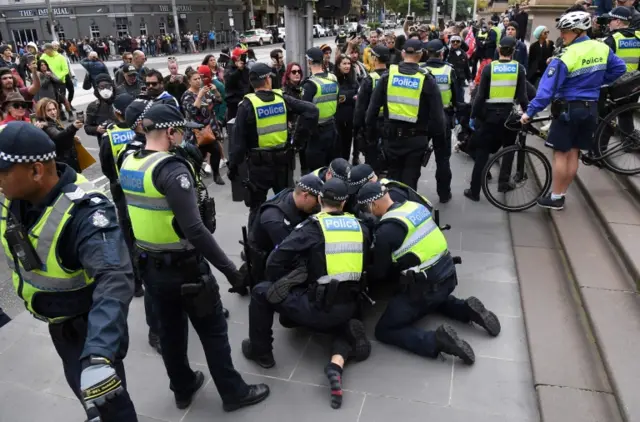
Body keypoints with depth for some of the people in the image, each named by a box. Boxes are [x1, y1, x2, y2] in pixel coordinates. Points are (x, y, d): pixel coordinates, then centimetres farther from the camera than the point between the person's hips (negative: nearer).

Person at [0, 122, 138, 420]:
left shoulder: (84, 212, -37)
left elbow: (114, 280, -50)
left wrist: (99, 354, -62)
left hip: (89, 323, -8)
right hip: (56, 321, 8)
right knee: (79, 383, 29)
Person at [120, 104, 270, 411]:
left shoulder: (127, 165, 1)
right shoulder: (172, 169, -25)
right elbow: (193, 230, -30)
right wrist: (226, 266, -23)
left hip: (149, 266, 8)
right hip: (183, 267, -8)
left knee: (170, 331, 22)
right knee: (213, 332, 9)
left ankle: (183, 389, 40)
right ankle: (234, 393, 25)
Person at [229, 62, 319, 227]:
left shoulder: (247, 105, -9)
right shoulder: (282, 99, -1)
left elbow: (239, 139, -10)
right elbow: (311, 110, -7)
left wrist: (233, 165, -2)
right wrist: (299, 136, -3)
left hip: (259, 163, -3)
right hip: (282, 159, 3)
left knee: (257, 206, 9)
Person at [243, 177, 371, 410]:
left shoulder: (312, 227, -6)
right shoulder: (359, 227, 7)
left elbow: (275, 261, -7)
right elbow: (365, 267, 17)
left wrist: (281, 288, 11)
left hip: (316, 308, -4)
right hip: (348, 309, 5)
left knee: (261, 292, 13)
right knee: (343, 326, 38)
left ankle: (261, 352, 26)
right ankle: (336, 363, 5)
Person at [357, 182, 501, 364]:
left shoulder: (386, 230, -17)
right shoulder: (415, 206, 5)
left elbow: (380, 272, -5)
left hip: (426, 287, -8)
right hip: (447, 275, 8)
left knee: (384, 330, 3)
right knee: (434, 298, 40)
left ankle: (437, 340, -14)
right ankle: (467, 310, 15)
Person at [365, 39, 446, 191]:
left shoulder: (388, 75, -1)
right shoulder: (427, 79, -7)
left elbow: (373, 107, 0)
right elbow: (437, 113, -9)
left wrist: (371, 132, 10)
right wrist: (438, 135, 5)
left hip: (393, 136, 2)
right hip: (416, 138, -2)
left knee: (394, 176, 17)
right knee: (410, 178, 7)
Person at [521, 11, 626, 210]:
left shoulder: (565, 57, -18)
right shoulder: (602, 48, 2)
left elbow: (547, 88, -22)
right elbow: (620, 68, 14)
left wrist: (530, 111, -19)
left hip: (568, 108, -6)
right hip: (590, 108, 6)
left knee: (560, 153, 2)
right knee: (574, 153, 11)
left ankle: (555, 197, 6)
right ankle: (560, 195, 20)